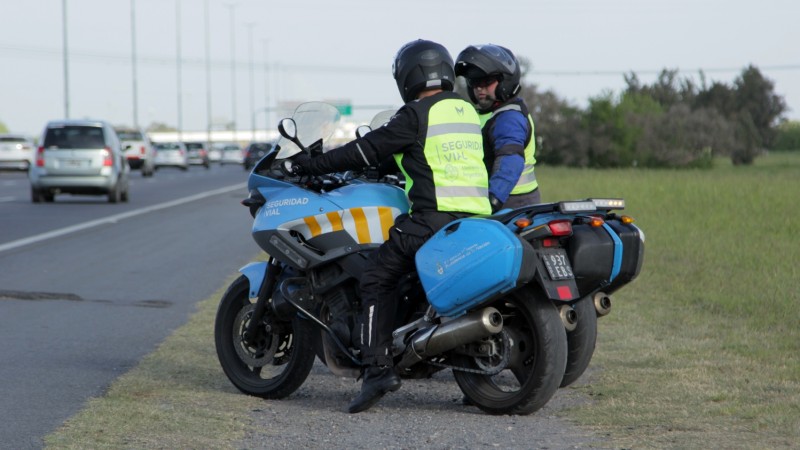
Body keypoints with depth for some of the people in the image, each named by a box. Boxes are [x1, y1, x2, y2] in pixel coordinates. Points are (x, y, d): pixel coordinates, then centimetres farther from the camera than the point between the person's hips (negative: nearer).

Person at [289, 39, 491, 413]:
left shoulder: (416, 114, -3)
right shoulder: (467, 112, 20)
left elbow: (367, 151, -3)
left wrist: (312, 165, 6)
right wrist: (393, 167, 46)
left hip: (434, 217, -8)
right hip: (477, 214, 8)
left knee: (377, 279, -3)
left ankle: (378, 368, -16)